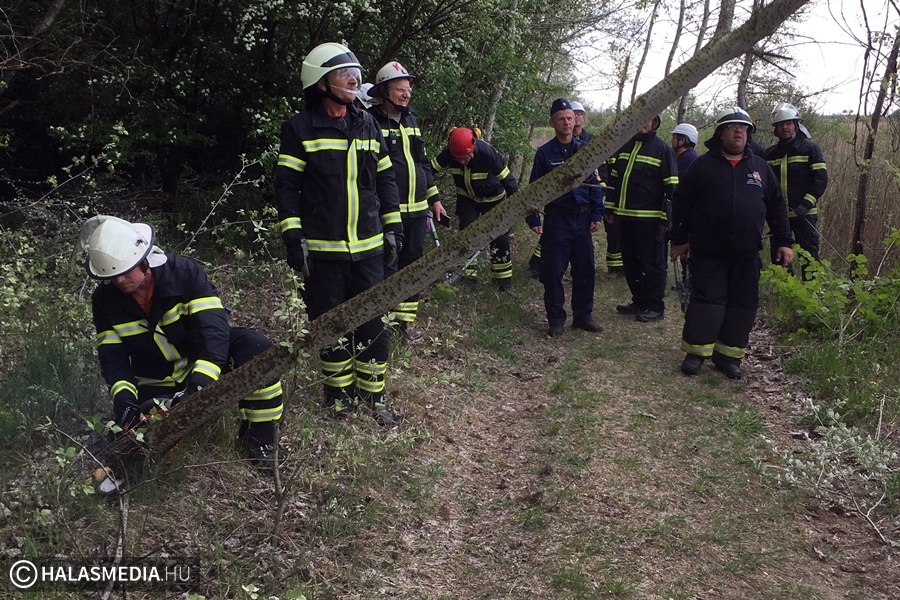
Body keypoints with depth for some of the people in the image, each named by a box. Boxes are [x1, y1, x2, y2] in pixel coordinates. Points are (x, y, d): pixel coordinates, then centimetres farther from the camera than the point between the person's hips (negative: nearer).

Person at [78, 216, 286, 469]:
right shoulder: (105, 301, -10)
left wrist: (198, 385, -42)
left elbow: (214, 329, -30)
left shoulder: (184, 272, -22)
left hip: (205, 360, -3)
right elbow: (112, 356, -8)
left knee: (257, 348, -32)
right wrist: (124, 397, -27)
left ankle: (258, 437, -16)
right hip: (156, 385, 3)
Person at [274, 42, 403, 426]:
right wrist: (293, 238, -10)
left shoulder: (367, 125, 10)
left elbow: (385, 179, 15)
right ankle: (339, 390, 26)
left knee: (373, 324, 4)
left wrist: (393, 229, 11)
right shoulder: (300, 128, -3)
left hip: (368, 247, 3)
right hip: (322, 249, -3)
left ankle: (373, 393, 20)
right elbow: (286, 186, -4)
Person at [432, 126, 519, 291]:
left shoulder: (488, 153, -35)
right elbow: (432, 168, -13)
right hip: (467, 198, 3)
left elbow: (506, 178, -24)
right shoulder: (449, 153, -27)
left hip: (493, 198, -2)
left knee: (500, 235, -3)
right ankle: (467, 272, 8)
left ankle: (503, 278, 9)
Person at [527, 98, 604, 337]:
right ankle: (555, 319, 11)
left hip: (582, 218, 3)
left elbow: (595, 184, 8)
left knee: (585, 270, 7)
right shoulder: (545, 153, -2)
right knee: (553, 271, 0)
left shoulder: (584, 149, 5)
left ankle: (583, 315, 20)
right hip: (557, 219, -3)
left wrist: (597, 215, 3)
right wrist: (533, 219, -3)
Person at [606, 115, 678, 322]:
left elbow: (671, 186, -8)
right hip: (625, 216, 7)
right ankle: (639, 301, 25)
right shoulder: (625, 147, 15)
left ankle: (655, 306, 7)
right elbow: (614, 178, 21)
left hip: (649, 219, -7)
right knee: (630, 262, 13)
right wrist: (610, 207, 15)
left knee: (651, 263, -2)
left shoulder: (662, 149, -4)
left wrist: (666, 218, -12)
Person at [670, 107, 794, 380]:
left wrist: (784, 241, 9)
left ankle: (729, 355, 15)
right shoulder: (703, 165, 1)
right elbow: (682, 203, 2)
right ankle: (695, 352, 8)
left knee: (743, 304, 5)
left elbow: (776, 206, 14)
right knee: (706, 301, -3)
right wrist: (679, 240, 0)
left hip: (746, 254, 4)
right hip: (708, 252, -3)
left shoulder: (760, 168, 11)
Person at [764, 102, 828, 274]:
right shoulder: (769, 153, 10)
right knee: (778, 257, 8)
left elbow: (821, 178, -6)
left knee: (809, 254, -1)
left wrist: (807, 203, -16)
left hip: (804, 214, -4)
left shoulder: (809, 148, 0)